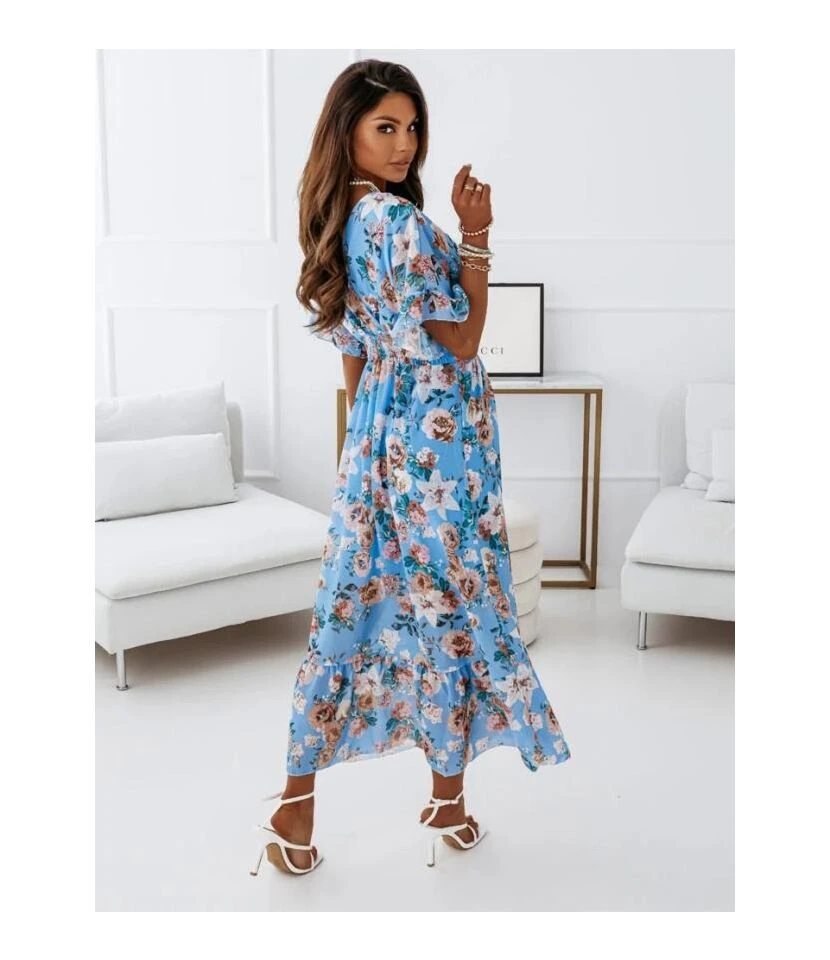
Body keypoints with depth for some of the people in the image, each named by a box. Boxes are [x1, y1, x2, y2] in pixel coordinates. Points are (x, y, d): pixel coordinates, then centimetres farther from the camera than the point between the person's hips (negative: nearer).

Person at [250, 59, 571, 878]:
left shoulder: (338, 221, 10)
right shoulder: (402, 222, -18)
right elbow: (460, 342, -15)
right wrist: (476, 237, -12)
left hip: (379, 429, 8)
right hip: (436, 434, -8)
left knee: (358, 603, 10)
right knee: (452, 602, 6)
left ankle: (297, 807, 16)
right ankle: (449, 801, 20)